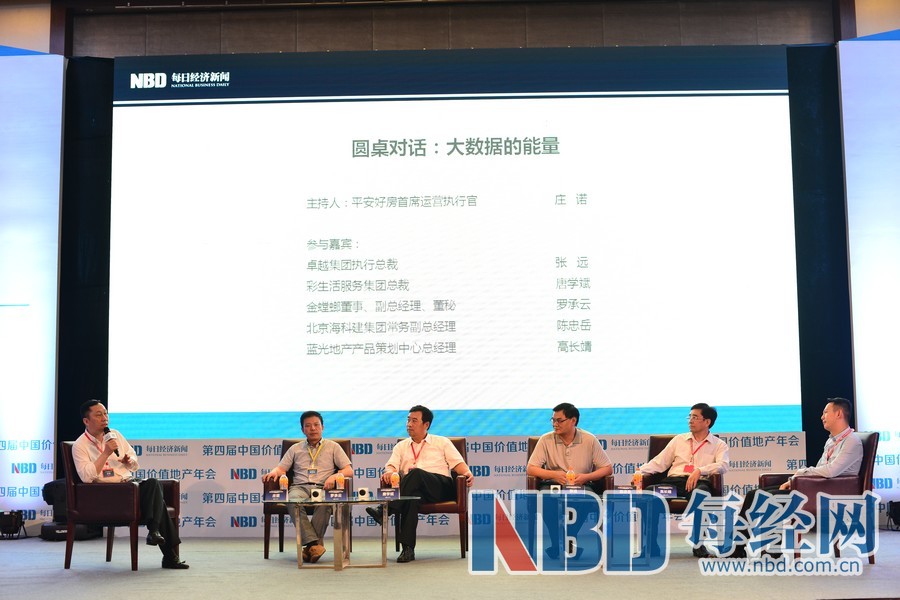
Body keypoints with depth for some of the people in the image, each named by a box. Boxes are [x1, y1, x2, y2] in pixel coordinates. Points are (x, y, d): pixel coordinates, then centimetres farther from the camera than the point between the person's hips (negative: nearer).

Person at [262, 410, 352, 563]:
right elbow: (282, 468, 18)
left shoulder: (333, 447, 21)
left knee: (325, 503, -40)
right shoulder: (295, 449, 26)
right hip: (300, 487, 1)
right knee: (293, 502, -38)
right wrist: (274, 472, -7)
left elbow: (349, 470, 12)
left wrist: (335, 476, -9)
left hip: (323, 487, -1)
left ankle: (310, 546, -36)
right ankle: (314, 544, -43)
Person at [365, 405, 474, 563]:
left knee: (416, 473, -35)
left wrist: (468, 473, -12)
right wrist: (388, 472, -13)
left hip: (441, 487, -1)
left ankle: (385, 511, -42)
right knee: (412, 496, -38)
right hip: (415, 489, 1)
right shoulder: (401, 446, 27)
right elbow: (392, 466, 12)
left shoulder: (442, 442, 21)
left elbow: (457, 463, 11)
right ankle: (407, 548, -44)